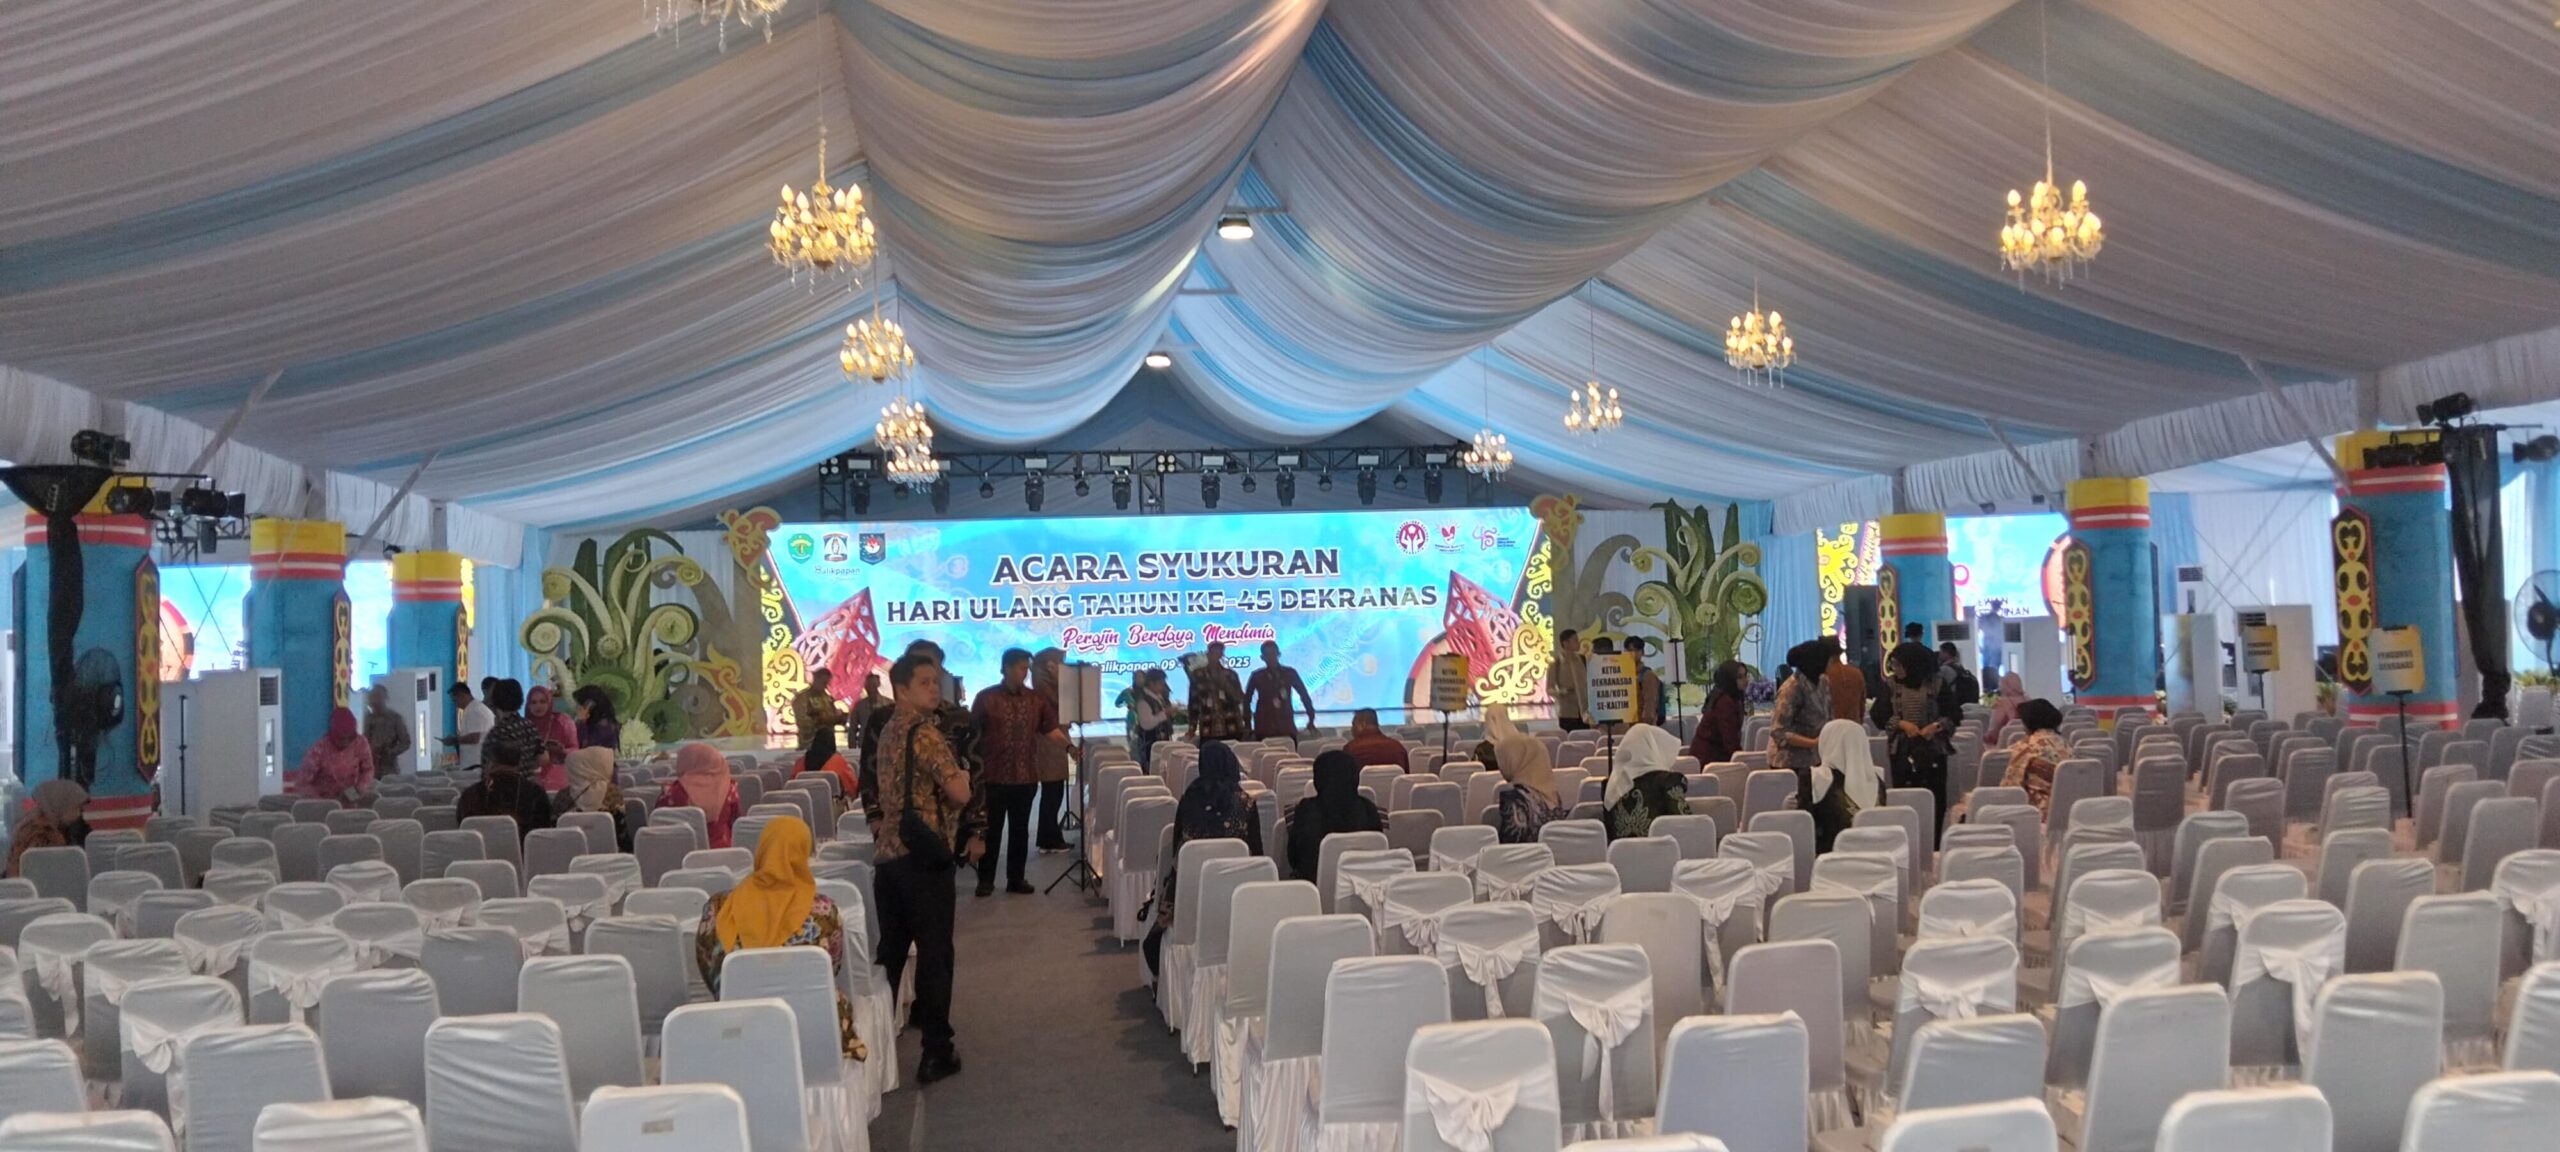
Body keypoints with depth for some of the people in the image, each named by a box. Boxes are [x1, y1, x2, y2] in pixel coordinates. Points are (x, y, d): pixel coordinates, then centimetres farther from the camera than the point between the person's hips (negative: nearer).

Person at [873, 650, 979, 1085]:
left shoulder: (889, 730, 14)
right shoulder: (924, 732, -15)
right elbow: (959, 793, -23)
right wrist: (960, 774, 0)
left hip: (888, 852, 9)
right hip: (922, 855, -9)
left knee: (891, 950, 16)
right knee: (934, 952, -3)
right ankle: (936, 1052, -1)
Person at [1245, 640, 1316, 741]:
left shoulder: (1289, 673, 4)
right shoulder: (1257, 676, 4)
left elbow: (1304, 695, 10)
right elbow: (1247, 700, 12)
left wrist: (1311, 719, 6)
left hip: (1286, 728, 0)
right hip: (1264, 729, 0)